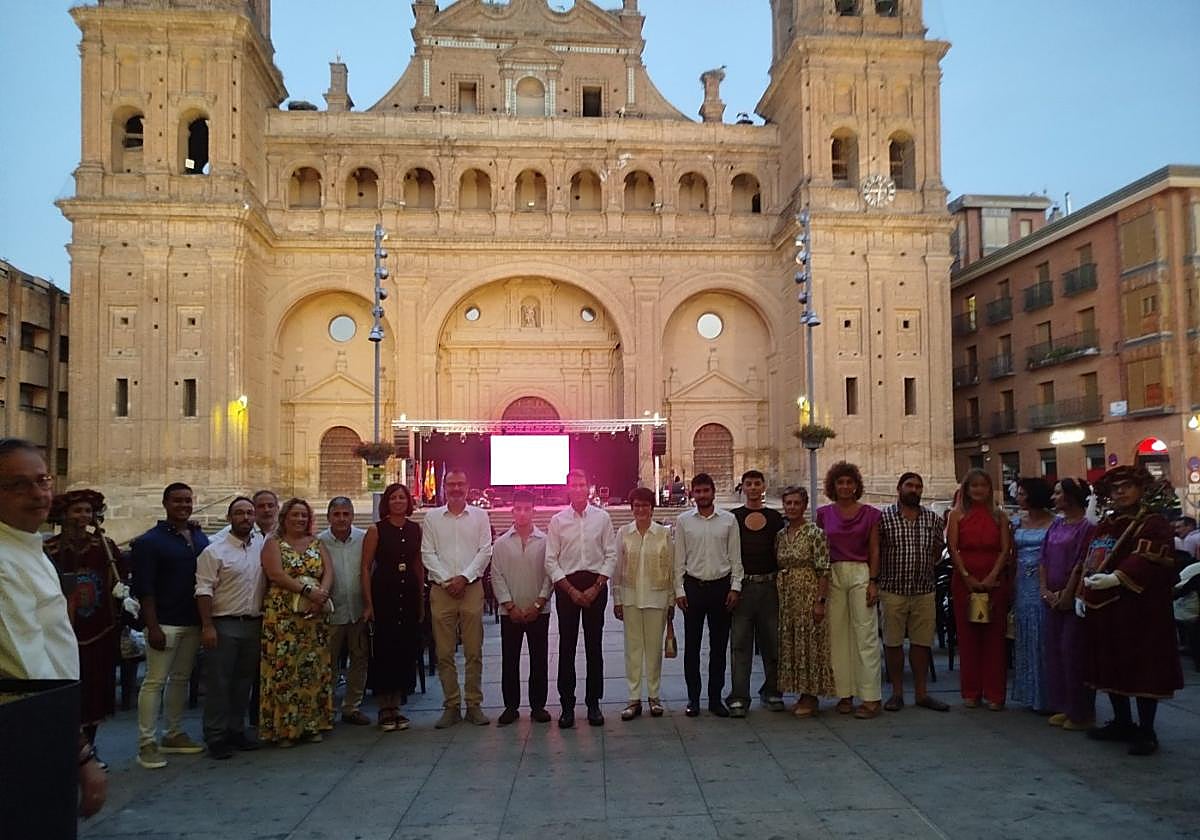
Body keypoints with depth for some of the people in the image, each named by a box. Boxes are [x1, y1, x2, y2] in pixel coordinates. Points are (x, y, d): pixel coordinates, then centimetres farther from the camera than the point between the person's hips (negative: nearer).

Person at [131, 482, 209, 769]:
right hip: (165, 623, -6)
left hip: (193, 622, 6)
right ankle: (147, 744, 2)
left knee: (181, 678, 13)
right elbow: (144, 588, -9)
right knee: (155, 681, -4)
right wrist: (153, 626, -15)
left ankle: (173, 735, 23)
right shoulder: (150, 541, -5)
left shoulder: (201, 538, 11)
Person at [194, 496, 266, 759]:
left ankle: (236, 732, 23)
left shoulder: (263, 547, 8)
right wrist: (207, 626, -16)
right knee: (218, 683, 0)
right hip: (223, 625, -5)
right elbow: (204, 590, -10)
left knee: (244, 682, 12)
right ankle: (216, 737, 9)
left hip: (254, 625, 5)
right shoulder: (214, 551, -6)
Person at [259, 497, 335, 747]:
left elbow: (328, 572, 4)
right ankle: (283, 728, 4)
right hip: (282, 615, -4)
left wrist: (322, 593, -16)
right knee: (284, 668, -4)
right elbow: (276, 574, -12)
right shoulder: (274, 543, 3)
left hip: (315, 614, 4)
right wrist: (307, 590, -20)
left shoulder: (316, 543, 16)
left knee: (314, 668, 5)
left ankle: (312, 724, 13)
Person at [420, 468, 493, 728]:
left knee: (474, 651, 1)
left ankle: (474, 704, 9)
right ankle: (451, 705, 10)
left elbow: (485, 551, 1)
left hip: (472, 587, 0)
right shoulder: (432, 517, 8)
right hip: (441, 589, 1)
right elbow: (427, 553, 3)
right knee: (444, 652, 2)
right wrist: (447, 580, -8)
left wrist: (464, 577, -9)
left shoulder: (479, 516, 7)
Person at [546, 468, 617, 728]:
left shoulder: (602, 517, 2)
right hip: (566, 585, 0)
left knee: (594, 646, 6)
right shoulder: (558, 520, 2)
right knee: (567, 646, 3)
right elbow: (551, 560, 1)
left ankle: (593, 703, 15)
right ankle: (567, 705, 11)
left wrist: (596, 587, -7)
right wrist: (571, 590, -7)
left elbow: (611, 555, 1)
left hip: (596, 585, 0)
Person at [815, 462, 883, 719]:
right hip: (832, 575, 2)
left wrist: (873, 581, -5)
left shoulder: (870, 514, 3)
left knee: (866, 635, -4)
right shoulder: (824, 514, 8)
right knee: (837, 636, 4)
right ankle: (844, 694, 12)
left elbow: (874, 551, 3)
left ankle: (871, 698, -1)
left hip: (860, 574, -2)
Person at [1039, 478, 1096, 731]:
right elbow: (1044, 560, 11)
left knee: (1072, 651, -4)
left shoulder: (1087, 527, -10)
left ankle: (1081, 712, 8)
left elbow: (1081, 565, -15)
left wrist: (1066, 594, -16)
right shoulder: (1056, 525, 12)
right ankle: (1062, 707, 20)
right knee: (1053, 650, 10)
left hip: (1073, 598, -7)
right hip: (1054, 599, 7)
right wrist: (1045, 590, 1)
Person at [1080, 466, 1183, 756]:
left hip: (1139, 610, -8)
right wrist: (1082, 594, 10)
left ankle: (1146, 731, 8)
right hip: (1105, 609, 8)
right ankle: (1122, 723, 27)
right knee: (1111, 666, 14)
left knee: (1142, 668, -2)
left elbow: (1146, 559, -22)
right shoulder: (1105, 525, 15)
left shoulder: (1153, 524, -7)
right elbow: (1090, 562, 17)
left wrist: (1116, 578, -34)